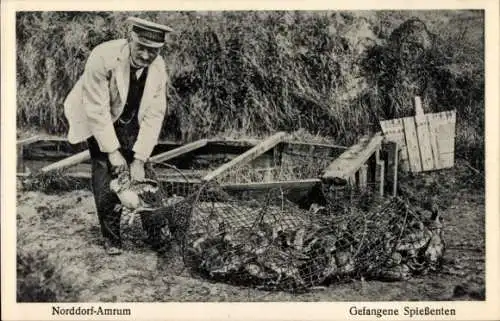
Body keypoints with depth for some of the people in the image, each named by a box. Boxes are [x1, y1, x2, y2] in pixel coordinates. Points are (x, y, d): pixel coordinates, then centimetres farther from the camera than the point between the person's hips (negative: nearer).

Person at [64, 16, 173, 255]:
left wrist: (139, 159, -23)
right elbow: (97, 109, -30)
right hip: (97, 119, -3)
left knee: (141, 172, -4)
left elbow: (154, 115, -19)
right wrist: (112, 151, -28)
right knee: (105, 171, -11)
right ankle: (111, 237, 2)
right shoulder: (103, 57, -34)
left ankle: (154, 231, 10)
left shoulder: (158, 68, -20)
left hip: (131, 121, 3)